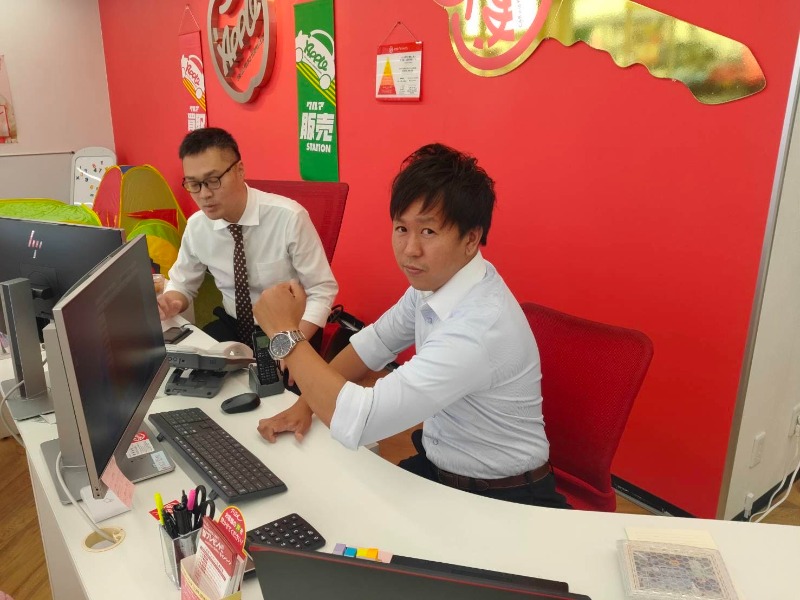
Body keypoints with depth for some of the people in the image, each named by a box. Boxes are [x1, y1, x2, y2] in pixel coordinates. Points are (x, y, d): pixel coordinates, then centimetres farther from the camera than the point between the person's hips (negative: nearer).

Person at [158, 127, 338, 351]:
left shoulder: (289, 217, -21)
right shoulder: (196, 226, -6)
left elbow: (322, 290, -15)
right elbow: (181, 283, 12)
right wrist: (169, 302, -13)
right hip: (232, 327, 4)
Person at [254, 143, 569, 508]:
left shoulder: (480, 326, -33)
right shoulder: (434, 280, -7)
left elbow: (356, 423, -35)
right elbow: (373, 344, 9)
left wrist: (285, 333, -24)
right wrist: (305, 404, 1)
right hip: (436, 467, 6)